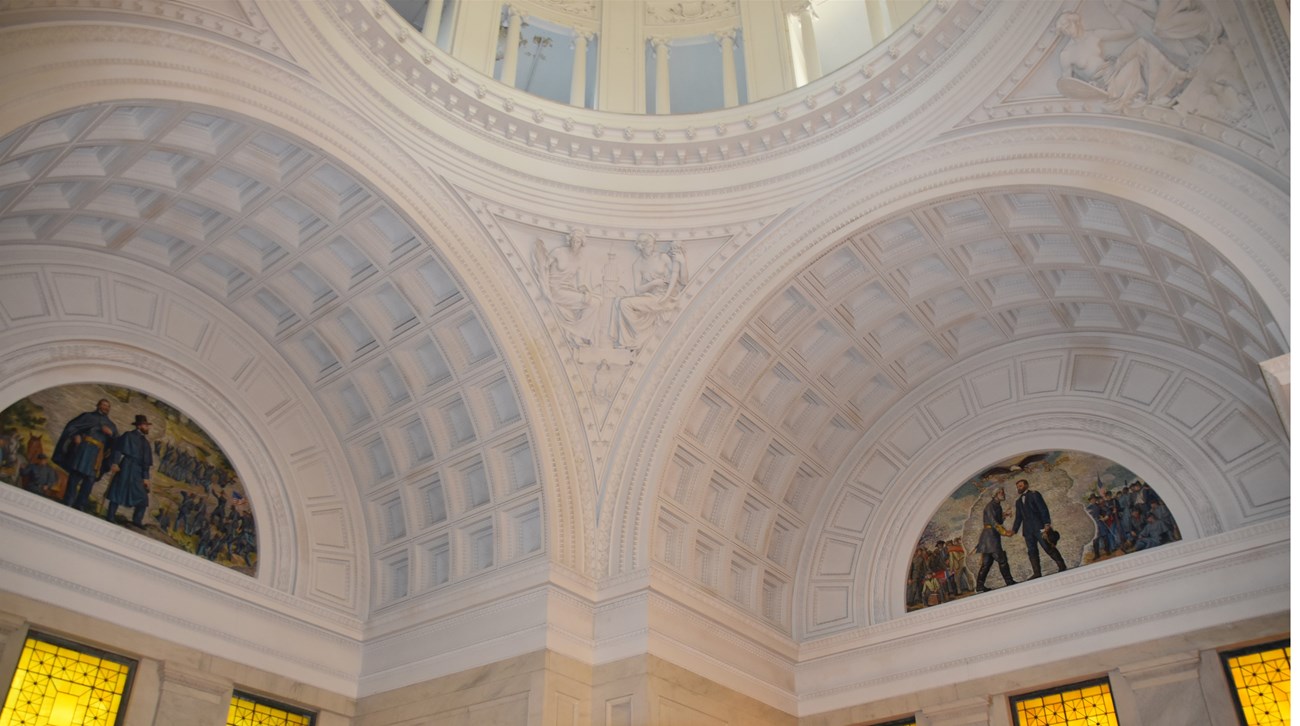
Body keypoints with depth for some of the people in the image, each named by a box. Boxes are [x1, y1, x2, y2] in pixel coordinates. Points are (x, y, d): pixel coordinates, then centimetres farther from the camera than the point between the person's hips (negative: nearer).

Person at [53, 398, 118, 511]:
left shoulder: (111, 425, 23)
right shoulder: (88, 416, 17)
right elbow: (72, 426, 8)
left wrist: (111, 433, -7)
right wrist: (75, 436, -12)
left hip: (98, 453, 3)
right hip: (83, 448, -3)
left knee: (90, 479, -6)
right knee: (75, 476, -10)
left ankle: (80, 506, -6)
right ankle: (68, 504, -12)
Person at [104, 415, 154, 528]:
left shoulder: (145, 442, 19)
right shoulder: (129, 436, 4)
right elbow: (118, 449, -5)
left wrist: (145, 477, 11)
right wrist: (115, 463, -19)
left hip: (138, 471, 6)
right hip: (127, 468, -6)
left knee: (142, 496, 1)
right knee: (119, 491, -4)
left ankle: (137, 520, 8)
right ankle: (110, 517, 3)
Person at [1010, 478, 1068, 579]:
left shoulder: (1034, 495, 3)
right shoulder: (1018, 501, 21)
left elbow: (1043, 509, -5)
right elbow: (1018, 517, 19)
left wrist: (1047, 524, -15)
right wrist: (1014, 530, 8)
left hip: (1039, 527, -6)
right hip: (1028, 529, 6)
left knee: (1048, 547, -8)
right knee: (1032, 551, -3)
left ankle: (1062, 566, 1)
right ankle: (1037, 573, -7)